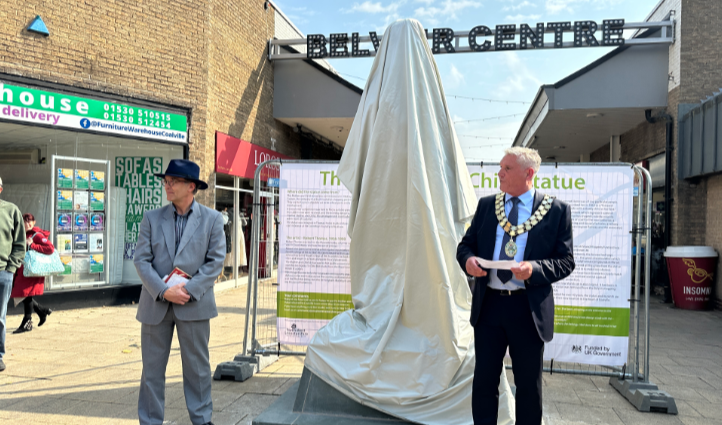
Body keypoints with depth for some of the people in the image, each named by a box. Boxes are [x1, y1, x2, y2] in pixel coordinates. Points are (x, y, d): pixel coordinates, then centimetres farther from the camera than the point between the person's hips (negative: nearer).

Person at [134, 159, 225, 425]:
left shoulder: (212, 219, 1)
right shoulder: (152, 218, 5)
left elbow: (216, 260, -4)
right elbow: (141, 260, 0)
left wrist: (189, 289, -14)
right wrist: (164, 291, -13)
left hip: (194, 304, -1)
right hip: (156, 304, 2)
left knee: (197, 367, 9)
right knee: (152, 368, 10)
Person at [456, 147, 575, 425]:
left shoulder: (556, 210, -2)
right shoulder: (486, 205, 8)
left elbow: (566, 261, -4)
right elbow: (465, 244, 11)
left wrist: (534, 269, -22)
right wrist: (468, 259, -11)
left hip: (529, 310, -3)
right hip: (488, 306, 3)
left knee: (529, 385, 13)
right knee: (484, 380, 14)